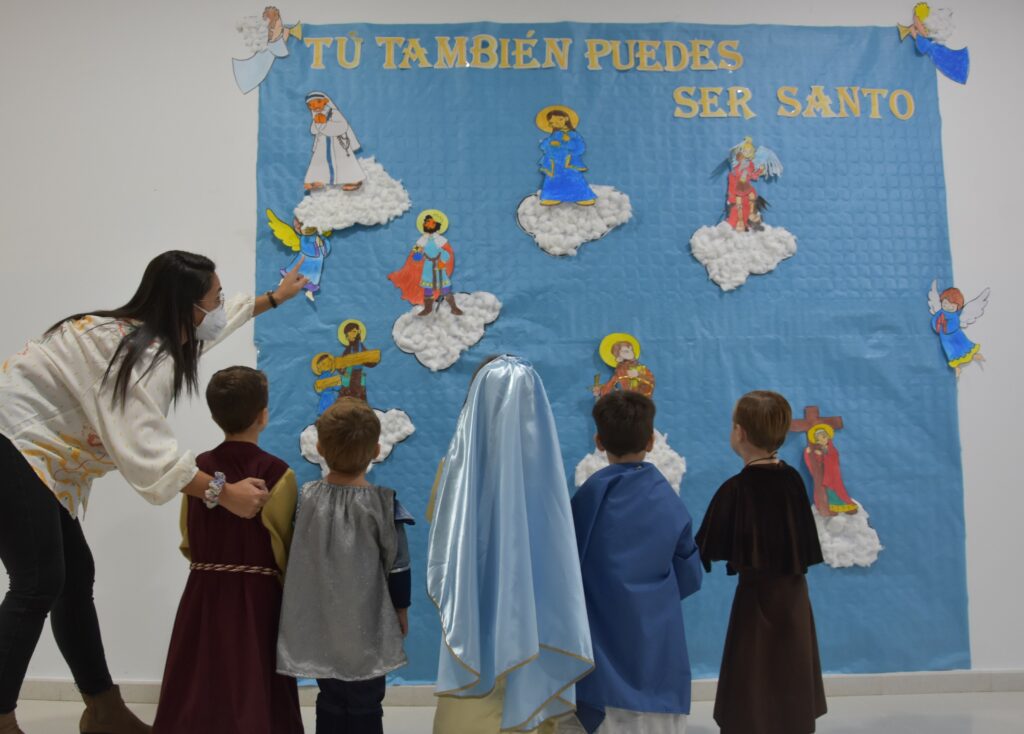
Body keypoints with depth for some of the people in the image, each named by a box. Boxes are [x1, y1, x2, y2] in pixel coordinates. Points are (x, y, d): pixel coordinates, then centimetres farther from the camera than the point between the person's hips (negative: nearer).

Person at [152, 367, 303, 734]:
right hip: (258, 595, -3)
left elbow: (188, 542, 5)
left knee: (200, 686, 14)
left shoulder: (198, 468, -1)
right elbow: (283, 547, -11)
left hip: (204, 593, 4)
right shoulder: (277, 472, -14)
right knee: (254, 690, 6)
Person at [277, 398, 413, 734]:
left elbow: (297, 557, 4)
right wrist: (402, 610, 7)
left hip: (320, 628, 3)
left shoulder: (306, 496, -6)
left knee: (329, 704, 17)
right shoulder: (382, 503, -14)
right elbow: (397, 565, -7)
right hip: (366, 630, -3)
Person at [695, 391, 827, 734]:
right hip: (794, 593, 6)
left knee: (752, 699, 6)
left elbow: (710, 550, -13)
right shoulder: (793, 479, -1)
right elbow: (804, 540, 10)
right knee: (792, 685, 18)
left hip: (757, 596, -6)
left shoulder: (735, 489, -18)